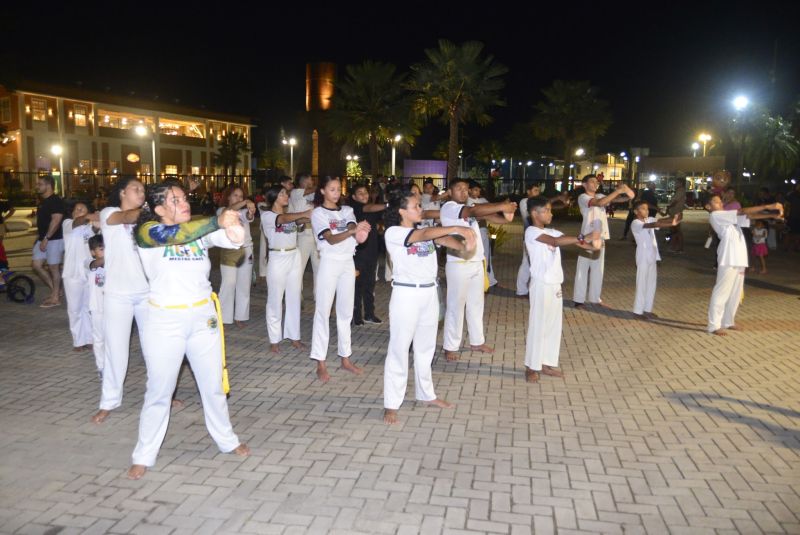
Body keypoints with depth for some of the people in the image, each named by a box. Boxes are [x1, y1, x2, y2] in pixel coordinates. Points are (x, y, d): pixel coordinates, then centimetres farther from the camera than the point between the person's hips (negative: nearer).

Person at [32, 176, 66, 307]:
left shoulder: (56, 201, -14)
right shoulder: (43, 201, 15)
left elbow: (56, 221, -21)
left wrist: (46, 239, -22)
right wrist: (39, 237, 18)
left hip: (54, 239, -9)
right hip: (43, 239, 9)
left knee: (53, 267, -3)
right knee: (36, 265, 8)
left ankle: (55, 298, 6)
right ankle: (55, 290, 19)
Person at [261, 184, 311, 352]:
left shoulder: (290, 215, 14)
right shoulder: (266, 215, -5)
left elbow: (300, 220, -6)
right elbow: (282, 219, -25)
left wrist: (312, 215, -26)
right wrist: (304, 213, -37)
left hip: (294, 257, 6)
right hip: (278, 259, -6)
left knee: (294, 298, 10)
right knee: (275, 299, 1)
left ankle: (293, 336, 20)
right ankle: (275, 339, 9)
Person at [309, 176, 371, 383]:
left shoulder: (347, 211, 10)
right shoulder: (318, 213, -4)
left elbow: (354, 229, -9)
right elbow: (331, 239, -18)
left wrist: (360, 234, -34)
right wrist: (353, 230, -34)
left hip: (348, 263, 5)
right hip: (329, 263, -5)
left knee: (345, 312, 11)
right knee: (323, 312, -2)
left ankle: (345, 358, 21)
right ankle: (321, 363, 3)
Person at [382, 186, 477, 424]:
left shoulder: (424, 231, 10)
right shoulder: (393, 232, -11)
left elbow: (443, 240, -8)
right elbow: (425, 234, -25)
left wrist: (463, 244, -29)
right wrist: (458, 228, -32)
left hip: (429, 292, 7)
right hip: (406, 294, -7)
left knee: (426, 347, 18)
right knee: (399, 349, 0)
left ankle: (426, 393, 35)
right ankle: (391, 404, 9)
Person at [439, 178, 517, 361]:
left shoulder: (469, 209, 17)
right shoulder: (448, 207, -9)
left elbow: (488, 216, 2)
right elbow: (475, 211, -24)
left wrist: (505, 217, -18)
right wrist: (502, 205, -27)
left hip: (476, 263, 8)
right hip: (458, 264, -8)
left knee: (476, 304, 16)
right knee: (456, 306, 0)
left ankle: (476, 341, 28)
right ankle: (451, 346, 10)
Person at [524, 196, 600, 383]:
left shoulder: (553, 232, 13)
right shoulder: (531, 231, -11)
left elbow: (570, 241, 1)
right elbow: (555, 241, -26)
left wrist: (590, 244, -19)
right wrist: (583, 238, -30)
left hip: (555, 285, 8)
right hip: (541, 285, -8)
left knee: (554, 325, 13)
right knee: (538, 326, -1)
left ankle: (547, 363, 23)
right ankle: (532, 366, 9)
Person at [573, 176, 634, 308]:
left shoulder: (600, 196, 13)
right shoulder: (583, 198, -9)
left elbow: (617, 200, 0)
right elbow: (600, 203, -25)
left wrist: (628, 196, -21)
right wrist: (618, 190, -26)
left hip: (600, 237, 7)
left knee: (598, 268, 11)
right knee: (583, 268, -1)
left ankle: (595, 298, 20)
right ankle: (579, 299, 4)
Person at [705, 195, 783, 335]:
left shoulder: (730, 217, 22)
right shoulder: (715, 216, -4)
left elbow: (749, 216, 10)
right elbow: (743, 212, -9)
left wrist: (772, 215, -4)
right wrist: (768, 206, -10)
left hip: (739, 258, 9)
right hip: (728, 258, -9)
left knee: (736, 292, 12)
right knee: (722, 291, -8)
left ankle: (728, 321, 22)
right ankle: (714, 325, -5)